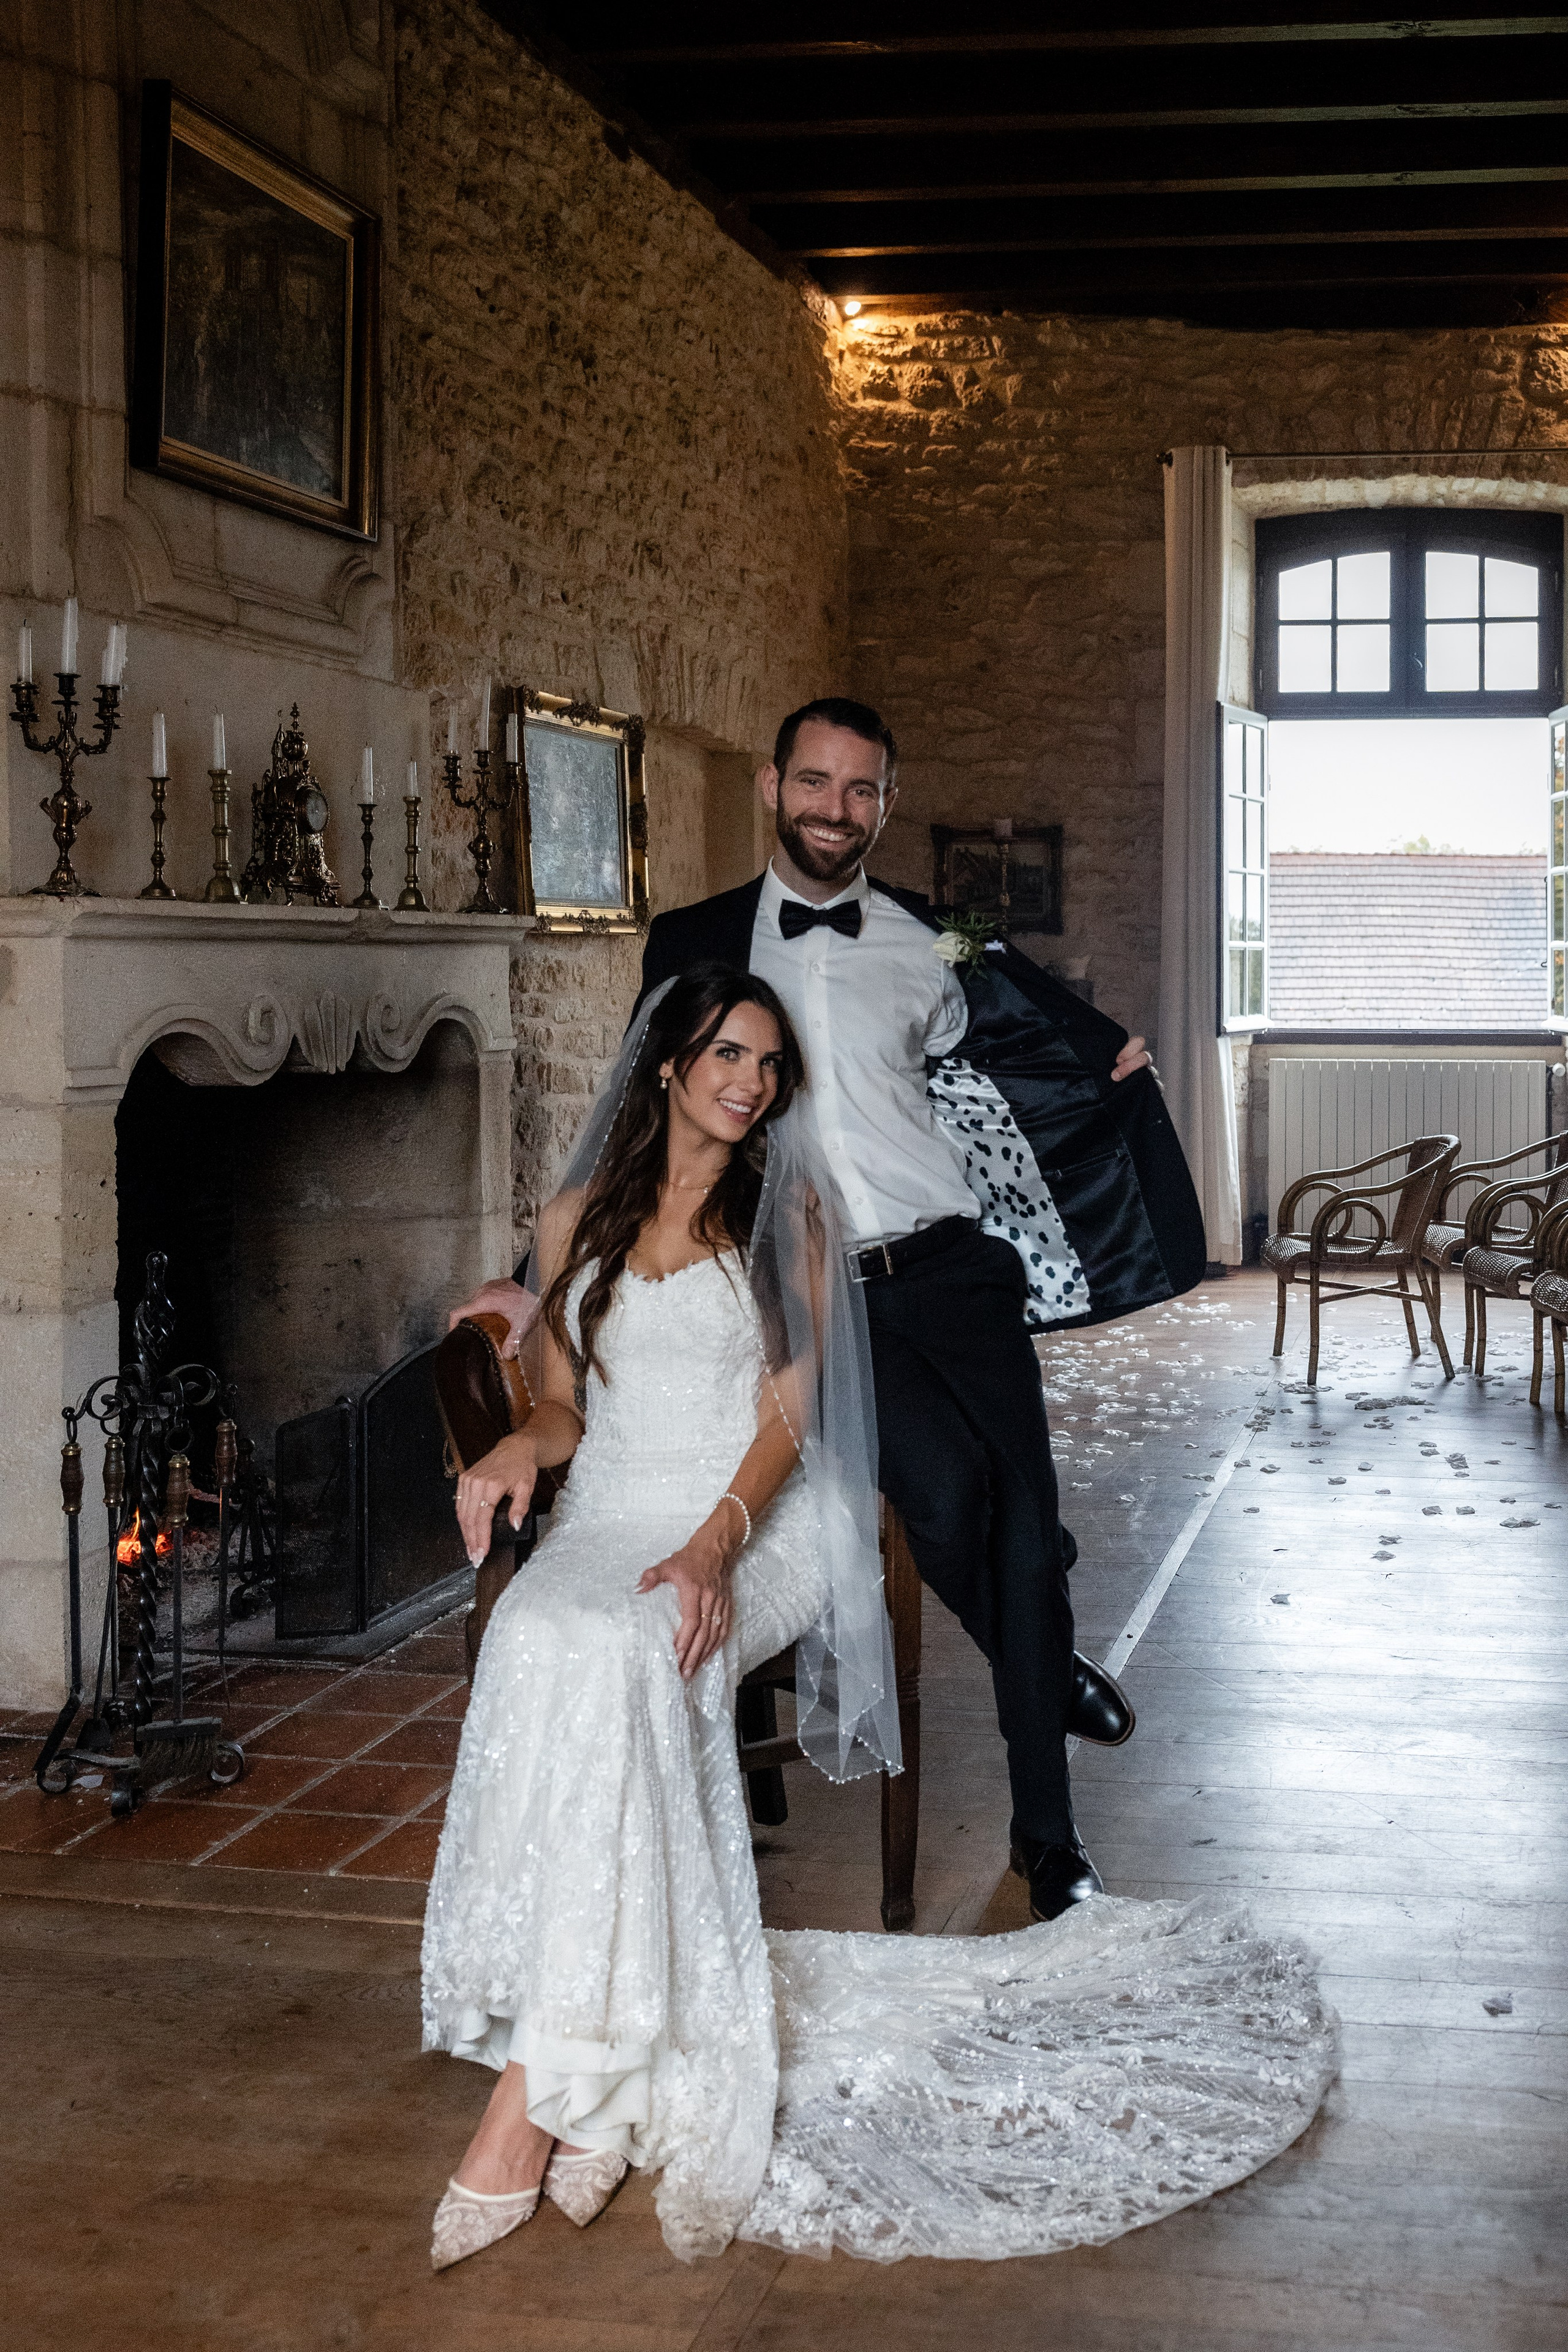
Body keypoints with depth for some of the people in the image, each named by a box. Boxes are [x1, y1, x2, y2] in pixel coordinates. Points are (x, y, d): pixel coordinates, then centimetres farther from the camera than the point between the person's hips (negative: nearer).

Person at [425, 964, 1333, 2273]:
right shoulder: (579, 1220, 16)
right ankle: (605, 2075, -31)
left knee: (620, 1655, -35)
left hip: (752, 1526, -2)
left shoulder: (789, 1208, 8)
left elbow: (788, 1412, 0)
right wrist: (521, 1446, -7)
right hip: (610, 1521, 3)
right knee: (540, 1643, -34)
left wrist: (717, 1540, -19)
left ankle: (544, 2085, -34)